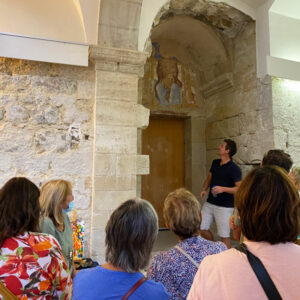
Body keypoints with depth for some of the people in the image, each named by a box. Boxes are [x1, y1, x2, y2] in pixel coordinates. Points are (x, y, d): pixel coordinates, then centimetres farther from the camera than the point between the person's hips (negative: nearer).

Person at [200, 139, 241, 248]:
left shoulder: (234, 169, -14)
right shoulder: (215, 163, 8)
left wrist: (223, 189, -29)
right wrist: (204, 189, 1)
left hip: (224, 206, -7)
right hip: (209, 203, 7)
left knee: (224, 236, 1)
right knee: (202, 229, 9)